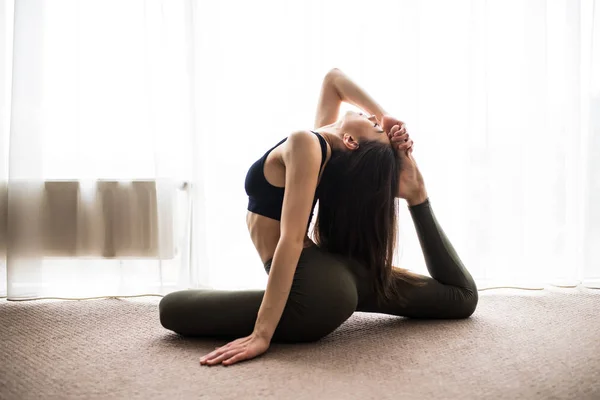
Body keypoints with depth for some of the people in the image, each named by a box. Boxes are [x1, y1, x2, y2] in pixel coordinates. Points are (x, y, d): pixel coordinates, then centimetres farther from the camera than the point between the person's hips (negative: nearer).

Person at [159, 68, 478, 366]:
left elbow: (292, 239, -29)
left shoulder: (304, 143, -22)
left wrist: (261, 335, -31)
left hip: (317, 291, -9)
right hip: (345, 274, 9)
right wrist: (388, 118, 6)